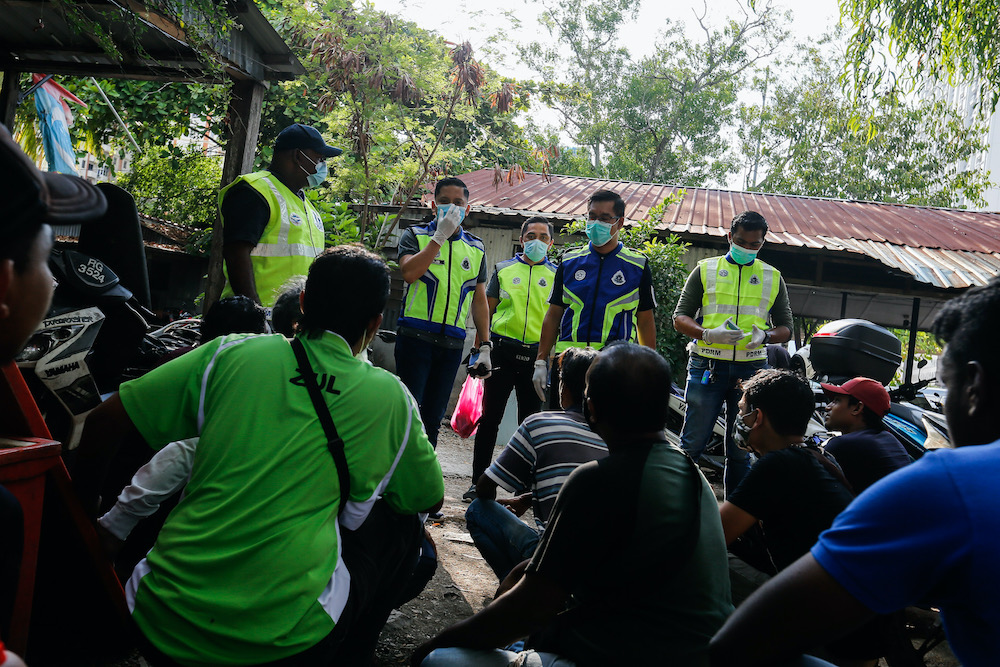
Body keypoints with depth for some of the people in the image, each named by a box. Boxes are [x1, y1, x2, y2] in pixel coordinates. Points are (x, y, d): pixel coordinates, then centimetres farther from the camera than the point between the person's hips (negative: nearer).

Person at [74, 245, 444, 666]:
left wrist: (80, 507, 22)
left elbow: (104, 423, 4)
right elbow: (430, 500, 15)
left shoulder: (231, 354, 1)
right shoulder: (390, 397, 0)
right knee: (400, 524, 21)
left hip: (159, 629, 3)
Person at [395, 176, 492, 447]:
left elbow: (480, 300, 17)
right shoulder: (415, 235, 6)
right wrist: (440, 236, -12)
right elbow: (409, 272, -15)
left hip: (453, 343, 4)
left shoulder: (476, 248, 16)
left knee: (433, 418, 8)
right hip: (415, 336, -3)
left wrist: (485, 346, 11)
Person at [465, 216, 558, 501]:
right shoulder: (503, 269, 11)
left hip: (537, 355, 0)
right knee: (490, 417, 1)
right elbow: (488, 309, 13)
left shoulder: (556, 275, 9)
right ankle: (478, 481, 11)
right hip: (502, 350, 0)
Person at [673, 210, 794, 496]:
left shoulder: (773, 277, 16)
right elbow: (680, 316, 5)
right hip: (707, 365, -2)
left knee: (741, 451, 8)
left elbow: (786, 327, 15)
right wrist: (708, 334, -15)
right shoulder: (705, 269, 10)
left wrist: (764, 336, -8)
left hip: (751, 369, 2)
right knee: (692, 445, -4)